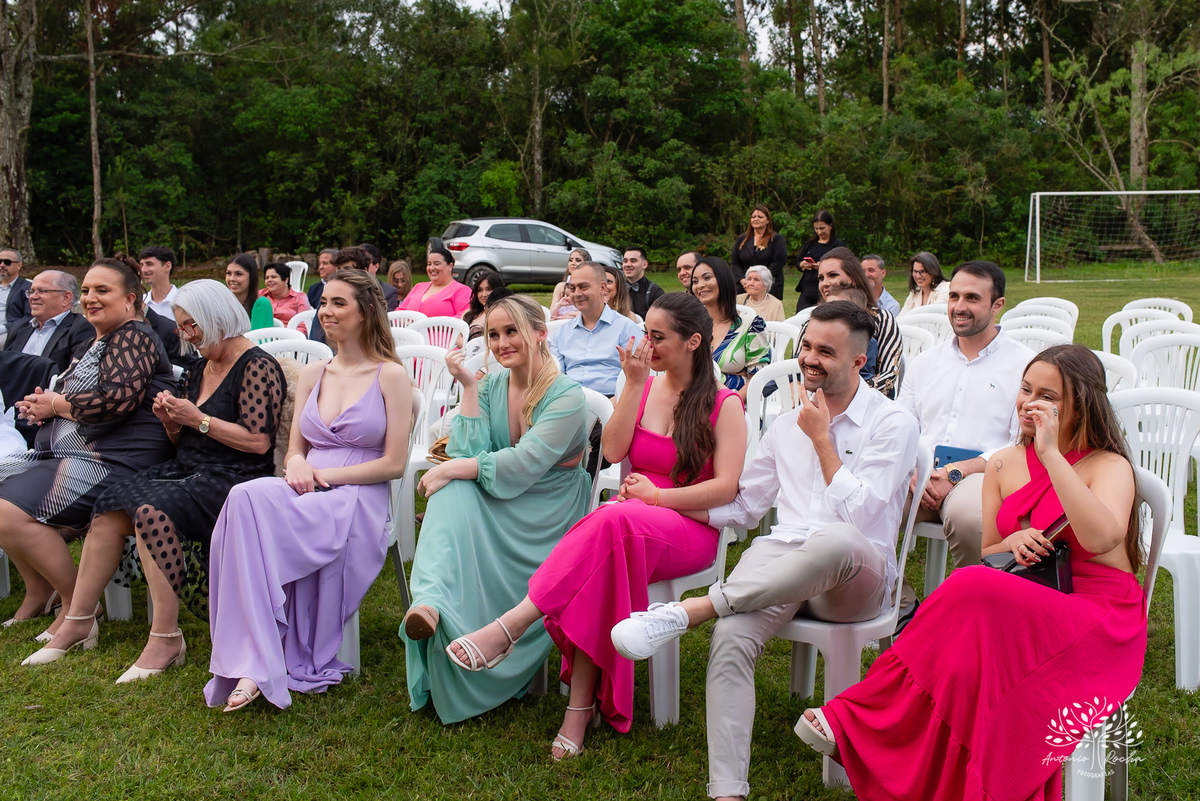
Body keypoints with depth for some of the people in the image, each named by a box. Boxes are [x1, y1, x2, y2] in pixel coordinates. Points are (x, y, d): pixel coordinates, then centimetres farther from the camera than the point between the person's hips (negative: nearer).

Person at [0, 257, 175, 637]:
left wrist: (56, 404, -10)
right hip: (67, 451, 11)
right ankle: (39, 592, 14)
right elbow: (71, 395, 30)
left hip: (114, 459, -11)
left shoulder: (134, 338, -9)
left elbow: (119, 397, -24)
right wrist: (40, 405, 6)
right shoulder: (95, 342, 22)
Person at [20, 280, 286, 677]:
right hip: (188, 472, 8)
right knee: (110, 509, -12)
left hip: (232, 480, -8)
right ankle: (77, 622, -3)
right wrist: (171, 420, 2)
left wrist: (198, 419, -14)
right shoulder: (201, 368, 19)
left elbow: (258, 441, -18)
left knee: (152, 510, -31)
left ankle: (166, 639, -24)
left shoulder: (258, 366, -9)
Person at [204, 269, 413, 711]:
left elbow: (394, 463, -3)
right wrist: (296, 465, -6)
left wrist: (324, 474, -10)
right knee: (247, 501, -32)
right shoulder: (312, 373, 20)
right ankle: (254, 663, -30)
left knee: (250, 501, -32)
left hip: (359, 500, -5)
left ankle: (254, 664, -28)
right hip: (307, 494, 5)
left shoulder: (391, 376, 3)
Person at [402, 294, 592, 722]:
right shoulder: (493, 384, 6)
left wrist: (452, 469, -23)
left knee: (455, 480, -29)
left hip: (548, 515, -4)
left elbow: (522, 465, -23)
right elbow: (470, 452, -6)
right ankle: (431, 601, -47)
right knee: (454, 491, -29)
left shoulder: (566, 396, -12)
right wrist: (469, 387, -10)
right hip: (498, 507, 5)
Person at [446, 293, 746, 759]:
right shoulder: (644, 388, 15)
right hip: (631, 521, 4)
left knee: (614, 522, -38)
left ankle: (511, 626, -37)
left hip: (690, 529, -4)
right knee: (600, 565, -34)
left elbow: (725, 488, -8)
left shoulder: (724, 405, 1)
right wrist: (635, 384, -4)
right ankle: (581, 705, -33)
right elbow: (612, 451, 0)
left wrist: (656, 496, -11)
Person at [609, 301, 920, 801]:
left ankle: (691, 609, -36)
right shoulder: (787, 426, 21)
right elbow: (743, 507, 24)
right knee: (731, 637, -30)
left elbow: (858, 513, -10)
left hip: (856, 577, -4)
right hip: (782, 555, 4)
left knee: (837, 540, -43)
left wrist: (821, 438, -5)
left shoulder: (892, 423, 3)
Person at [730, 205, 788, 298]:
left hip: (769, 290, -3)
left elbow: (777, 264, -6)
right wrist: (743, 280, -8)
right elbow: (734, 263, 11)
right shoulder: (741, 240, 18)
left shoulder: (777, 239, 5)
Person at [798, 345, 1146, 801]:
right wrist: (1009, 545, -9)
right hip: (1026, 611, 5)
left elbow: (1100, 537, -26)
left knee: (975, 598, -33)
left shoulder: (1109, 466, -3)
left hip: (1100, 622, -5)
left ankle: (858, 722, -24)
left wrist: (1051, 453, -24)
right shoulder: (1005, 465, 12)